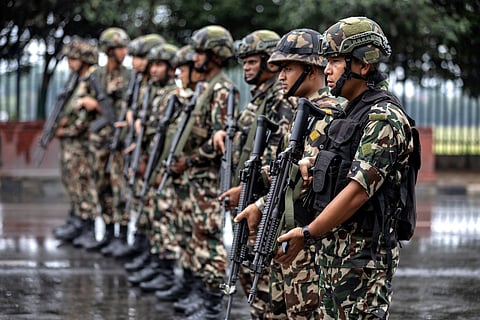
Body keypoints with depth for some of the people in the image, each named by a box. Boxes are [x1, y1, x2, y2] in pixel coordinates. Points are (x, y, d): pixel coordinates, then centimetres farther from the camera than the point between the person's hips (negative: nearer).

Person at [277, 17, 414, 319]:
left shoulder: (384, 118, -16)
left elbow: (358, 191, -21)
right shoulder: (353, 111, 14)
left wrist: (307, 234, -16)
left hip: (363, 255, -10)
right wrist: (312, 162, 6)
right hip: (335, 249, 10)